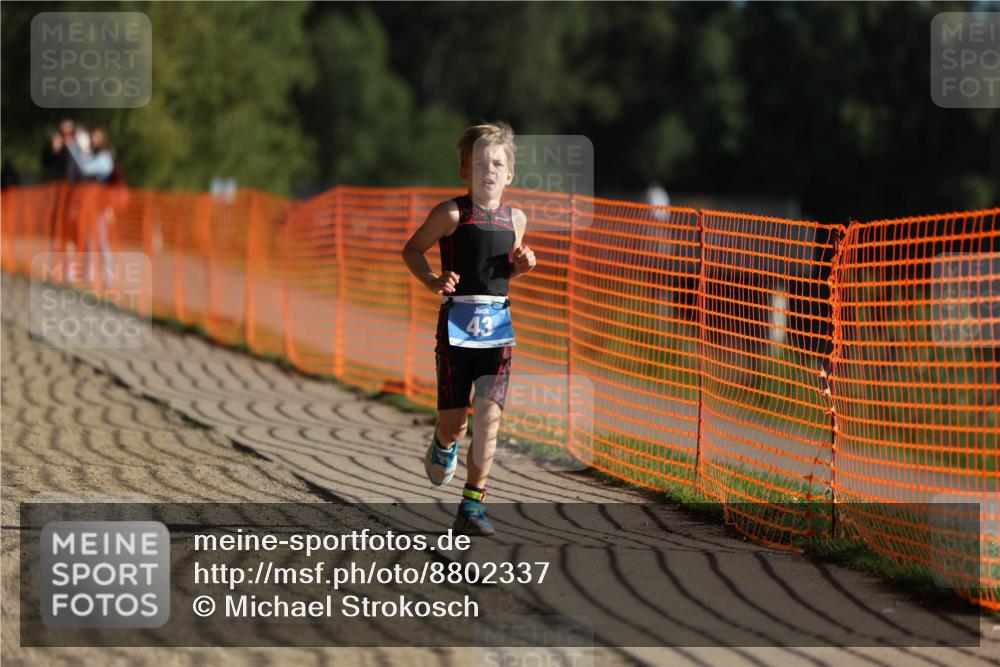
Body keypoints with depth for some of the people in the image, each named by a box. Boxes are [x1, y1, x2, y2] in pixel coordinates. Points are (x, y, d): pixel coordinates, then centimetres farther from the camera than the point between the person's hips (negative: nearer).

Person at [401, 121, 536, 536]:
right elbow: (412, 249, 6)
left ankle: (473, 504, -1)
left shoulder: (515, 218, 9)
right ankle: (444, 444, 39)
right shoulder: (452, 214, -5)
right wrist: (432, 281, -11)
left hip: (498, 325, 3)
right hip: (457, 322, -3)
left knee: (489, 416, -8)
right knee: (455, 419, 1)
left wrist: (521, 265, 3)